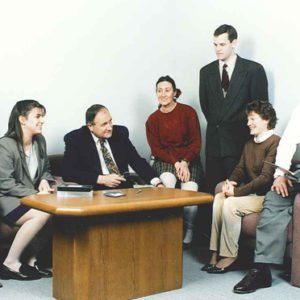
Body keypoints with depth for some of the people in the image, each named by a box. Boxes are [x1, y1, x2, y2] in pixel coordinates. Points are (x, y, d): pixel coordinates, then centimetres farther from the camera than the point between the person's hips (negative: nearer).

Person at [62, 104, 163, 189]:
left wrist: (157, 183, -9)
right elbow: (67, 173, -10)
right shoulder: (75, 139, -3)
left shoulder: (120, 133, 7)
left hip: (125, 189, 3)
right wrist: (101, 179, -16)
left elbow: (137, 161, 7)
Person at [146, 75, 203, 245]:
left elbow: (196, 143, -2)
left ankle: (189, 229, 6)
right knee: (167, 183, -33)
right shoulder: (153, 120, 5)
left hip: (189, 160, -1)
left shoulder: (188, 112, -1)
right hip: (165, 161, 1)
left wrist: (185, 162, -17)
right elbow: (156, 149, 1)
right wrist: (175, 163, -14)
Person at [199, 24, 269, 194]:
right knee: (213, 190, 3)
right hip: (214, 141, 4)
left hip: (239, 141, -3)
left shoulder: (253, 69, -1)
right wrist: (216, 124, 8)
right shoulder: (206, 71, 11)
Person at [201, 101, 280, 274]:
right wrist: (230, 182, -7)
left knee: (231, 204, -27)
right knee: (219, 198, -17)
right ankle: (216, 254, -16)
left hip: (266, 196, -8)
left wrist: (237, 191, -20)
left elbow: (265, 177, -20)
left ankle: (229, 256, -15)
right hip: (250, 193, 8)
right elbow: (240, 168, 15)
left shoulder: (275, 143, -12)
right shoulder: (249, 144, 18)